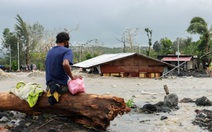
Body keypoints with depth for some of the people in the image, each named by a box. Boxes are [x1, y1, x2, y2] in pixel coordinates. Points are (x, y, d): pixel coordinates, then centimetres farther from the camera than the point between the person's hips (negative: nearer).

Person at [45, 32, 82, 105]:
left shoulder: (49, 52, 12)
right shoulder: (67, 51, -10)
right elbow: (65, 64, -30)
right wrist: (72, 76, -17)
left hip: (49, 85, 7)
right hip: (62, 85, -7)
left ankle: (53, 91, 9)